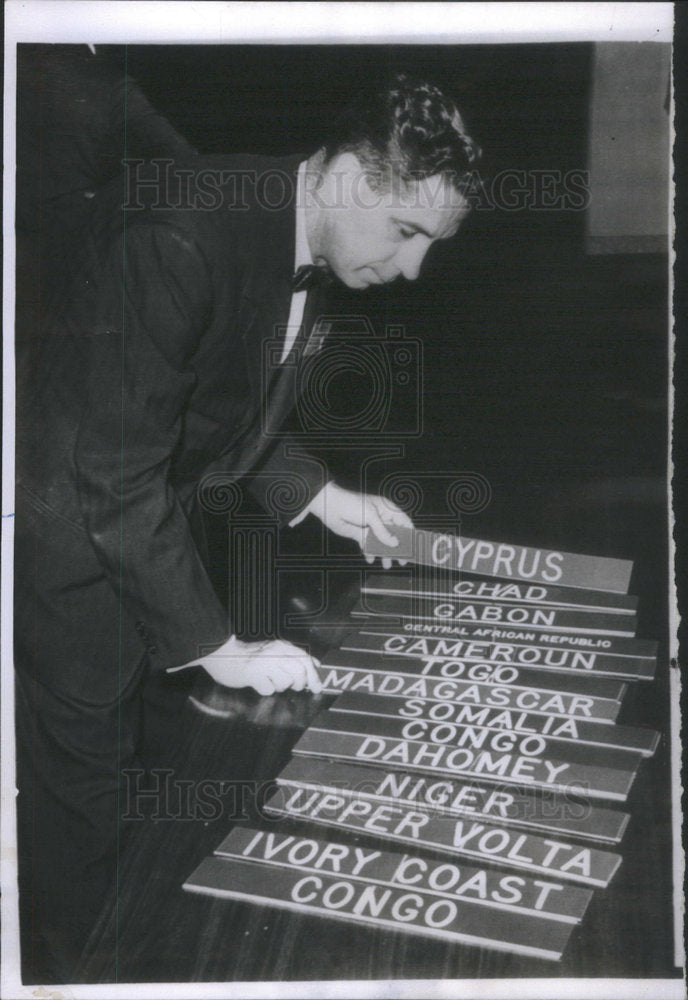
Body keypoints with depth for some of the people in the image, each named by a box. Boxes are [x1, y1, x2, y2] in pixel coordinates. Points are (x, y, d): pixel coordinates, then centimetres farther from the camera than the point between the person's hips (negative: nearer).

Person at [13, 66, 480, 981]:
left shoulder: (305, 246, -3)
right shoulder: (180, 238, -32)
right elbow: (117, 480, -31)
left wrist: (318, 493, 2)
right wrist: (219, 647, -27)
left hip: (157, 508, 8)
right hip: (69, 523, -8)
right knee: (87, 776, 4)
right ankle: (77, 971, 27)